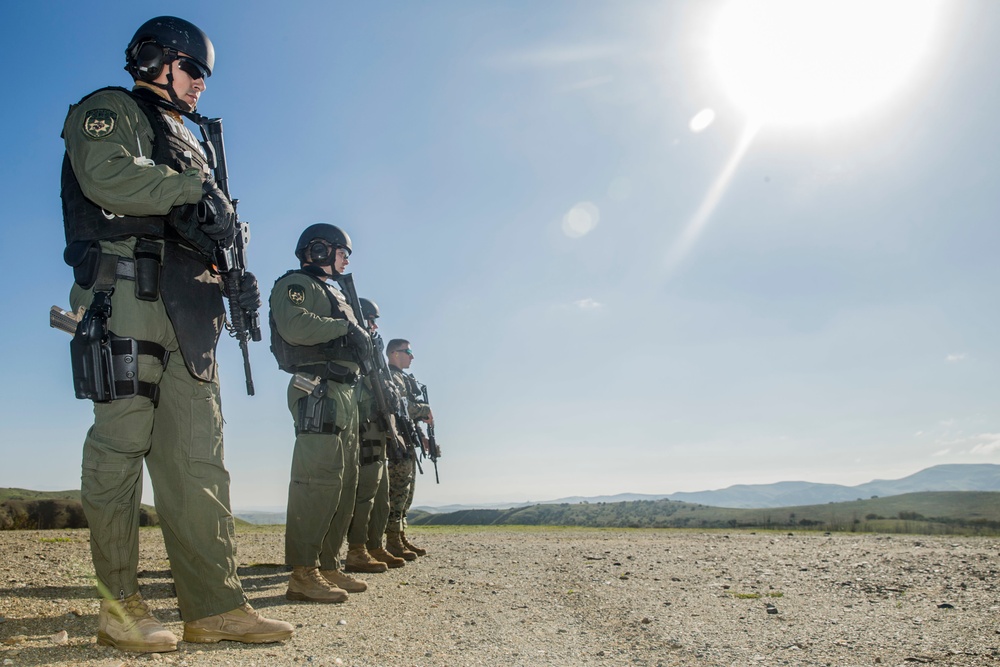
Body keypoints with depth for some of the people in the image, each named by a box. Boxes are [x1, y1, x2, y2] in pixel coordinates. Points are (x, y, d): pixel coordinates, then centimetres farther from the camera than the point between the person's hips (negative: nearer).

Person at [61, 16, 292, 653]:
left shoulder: (189, 141, 31)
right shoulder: (108, 110, 9)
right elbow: (108, 177, -14)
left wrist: (238, 274, 9)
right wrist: (194, 187, -9)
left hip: (189, 310, 7)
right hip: (127, 296, -7)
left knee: (198, 457, 1)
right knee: (122, 444, -6)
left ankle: (215, 606, 2)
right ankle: (120, 605, 3)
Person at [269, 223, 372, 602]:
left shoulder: (334, 294, 29)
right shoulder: (296, 284, 0)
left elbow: (356, 346, 28)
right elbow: (295, 326, -21)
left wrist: (361, 338, 7)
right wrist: (344, 326, -12)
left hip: (344, 393, 10)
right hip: (319, 390, -10)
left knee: (344, 481, 9)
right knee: (318, 478, -15)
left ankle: (328, 567, 15)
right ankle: (303, 574, -13)